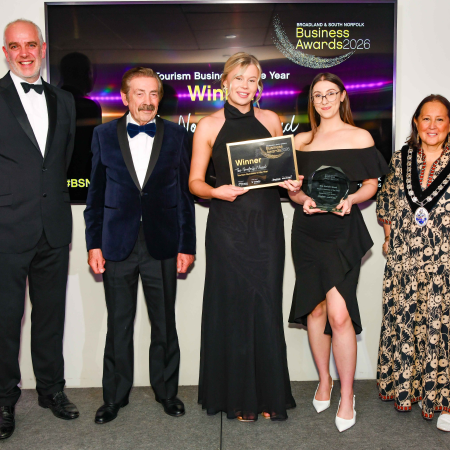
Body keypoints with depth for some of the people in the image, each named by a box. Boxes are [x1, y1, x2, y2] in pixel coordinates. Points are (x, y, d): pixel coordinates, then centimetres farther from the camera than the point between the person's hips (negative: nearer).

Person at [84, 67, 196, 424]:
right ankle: (115, 396, 27)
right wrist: (94, 243, 1)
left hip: (162, 245, 0)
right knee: (118, 324, 10)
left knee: (164, 323, 10)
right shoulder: (104, 134, 5)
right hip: (118, 244, 0)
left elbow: (185, 192, 4)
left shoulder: (176, 135, 3)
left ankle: (167, 390, 29)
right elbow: (96, 192, 6)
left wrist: (187, 244, 1)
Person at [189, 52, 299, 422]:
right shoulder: (209, 126, 1)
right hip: (228, 225, -2)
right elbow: (195, 181, 1)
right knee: (232, 306, 3)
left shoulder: (270, 121, 9)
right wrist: (217, 192, -18)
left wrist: (292, 182, -3)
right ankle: (237, 396, 18)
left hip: (266, 224, 2)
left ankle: (269, 394, 19)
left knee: (266, 306, 5)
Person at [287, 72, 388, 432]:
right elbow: (293, 189, 12)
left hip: (344, 231, -3)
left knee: (339, 313, -12)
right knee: (315, 308, 8)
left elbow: (371, 185, 5)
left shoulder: (360, 137, 4)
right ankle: (324, 380, 28)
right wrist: (304, 199, -9)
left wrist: (351, 198, -14)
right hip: (308, 231, 3)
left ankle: (347, 395, 4)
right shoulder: (301, 141, 11)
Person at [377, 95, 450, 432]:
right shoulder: (401, 158, 7)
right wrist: (389, 236, 12)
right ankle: (408, 386, 27)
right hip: (405, 259, 3)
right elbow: (387, 199, 17)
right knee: (405, 321, 10)